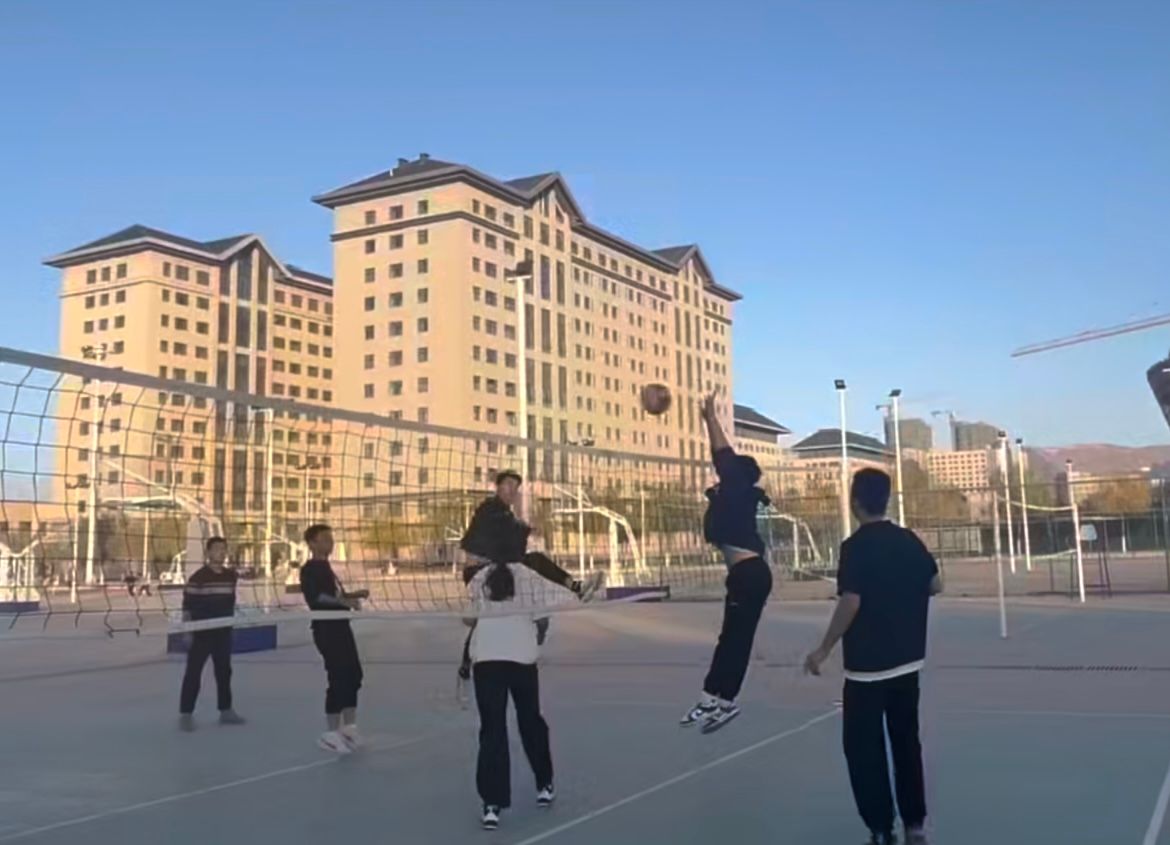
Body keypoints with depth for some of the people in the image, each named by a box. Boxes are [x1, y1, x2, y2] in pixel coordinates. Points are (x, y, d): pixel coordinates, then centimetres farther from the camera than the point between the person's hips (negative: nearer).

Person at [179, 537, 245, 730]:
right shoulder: (198, 577, -14)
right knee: (193, 672, -1)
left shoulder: (231, 576, 5)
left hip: (223, 632, 6)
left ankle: (225, 710, 23)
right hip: (201, 632, -6)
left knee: (224, 671, 13)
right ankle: (186, 713, 5)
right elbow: (188, 605, -12)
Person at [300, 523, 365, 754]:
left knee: (353, 675, 12)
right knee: (338, 679, -10)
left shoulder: (326, 568, 19)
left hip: (341, 627, 10)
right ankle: (331, 733, -3)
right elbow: (315, 598, -25)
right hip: (326, 629, -10)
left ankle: (349, 727, 23)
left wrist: (351, 596, 8)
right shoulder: (310, 569, -10)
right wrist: (343, 601, -32)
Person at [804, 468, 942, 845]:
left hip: (867, 665, -6)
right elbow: (935, 585, 9)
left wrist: (823, 650, -13)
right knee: (906, 742, 16)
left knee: (864, 748, 6)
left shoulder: (856, 546, -16)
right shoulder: (908, 540, 2)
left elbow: (850, 604, -21)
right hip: (907, 661, 6)